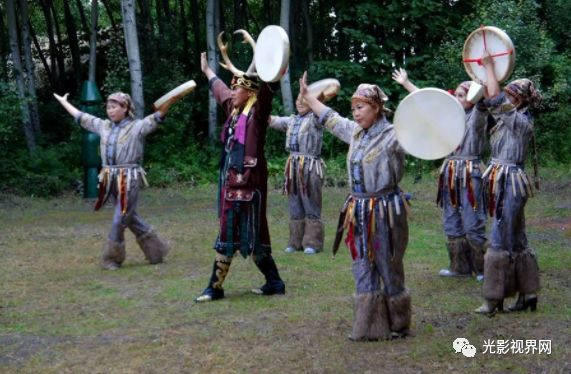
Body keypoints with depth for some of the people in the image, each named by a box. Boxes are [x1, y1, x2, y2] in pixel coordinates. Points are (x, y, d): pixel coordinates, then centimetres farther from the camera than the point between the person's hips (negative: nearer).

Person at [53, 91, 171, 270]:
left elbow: (158, 116, -17)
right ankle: (156, 249, 27)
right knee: (131, 218, 14)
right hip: (111, 180, 6)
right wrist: (63, 101, 30)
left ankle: (112, 258, 11)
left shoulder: (137, 126, -5)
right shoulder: (103, 126, 12)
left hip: (129, 180, -6)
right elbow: (80, 116, 22)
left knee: (119, 220, -2)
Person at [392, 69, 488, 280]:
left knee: (473, 224, -6)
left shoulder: (476, 116, -4)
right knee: (451, 223, 10)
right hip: (450, 173, 7)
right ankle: (460, 267, 20)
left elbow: (480, 99, -25)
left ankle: (482, 269, 4)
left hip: (470, 173, -7)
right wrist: (405, 83, 24)